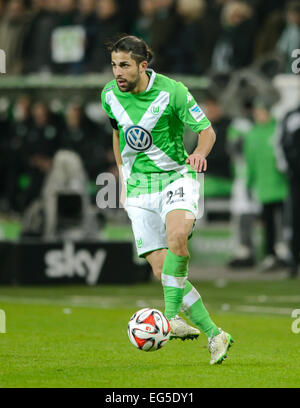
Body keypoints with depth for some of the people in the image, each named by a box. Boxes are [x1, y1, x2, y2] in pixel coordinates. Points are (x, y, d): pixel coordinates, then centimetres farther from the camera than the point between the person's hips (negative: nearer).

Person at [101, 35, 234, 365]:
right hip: (139, 187, 4)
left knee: (177, 235, -35)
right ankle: (213, 334, -1)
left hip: (176, 176, -4)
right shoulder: (110, 95, 2)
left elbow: (206, 130, -5)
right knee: (161, 268, -8)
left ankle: (172, 316, -26)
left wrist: (200, 152, -26)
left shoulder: (171, 92, -12)